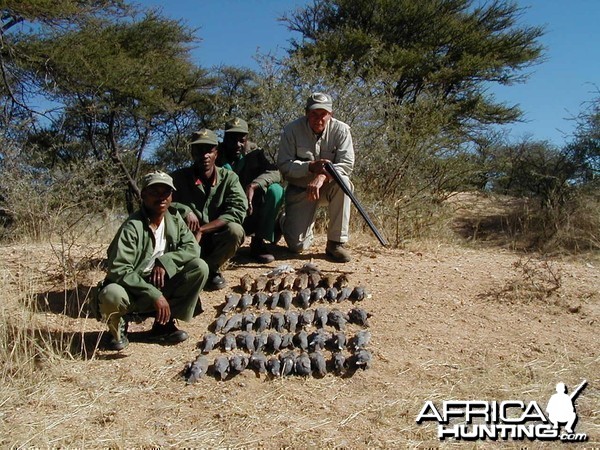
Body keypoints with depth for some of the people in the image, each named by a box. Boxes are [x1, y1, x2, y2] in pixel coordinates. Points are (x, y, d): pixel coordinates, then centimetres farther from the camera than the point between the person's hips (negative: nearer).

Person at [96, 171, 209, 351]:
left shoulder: (174, 219, -2)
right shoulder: (132, 227, -21)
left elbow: (192, 248, -4)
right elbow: (119, 271, -27)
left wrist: (165, 261, -20)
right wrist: (154, 295, -32)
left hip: (162, 284, 5)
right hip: (132, 289, -5)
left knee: (200, 268, -15)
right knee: (112, 295, -39)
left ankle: (164, 324, -2)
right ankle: (117, 327, 1)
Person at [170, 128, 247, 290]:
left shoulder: (229, 178, -7)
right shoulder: (179, 178, -4)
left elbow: (238, 210, -19)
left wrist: (202, 230, -24)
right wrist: (185, 211, -28)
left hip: (216, 241, 0)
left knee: (235, 230, -32)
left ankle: (211, 268, -4)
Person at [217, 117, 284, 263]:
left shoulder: (254, 152, -3)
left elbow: (274, 172, -18)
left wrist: (253, 186, -35)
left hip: (252, 212, 2)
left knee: (275, 190, -24)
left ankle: (258, 241, -14)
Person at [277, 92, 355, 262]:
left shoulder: (341, 130, -10)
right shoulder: (291, 130, -11)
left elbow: (347, 164, -18)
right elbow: (284, 165, -15)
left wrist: (323, 176, -36)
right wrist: (310, 166, -32)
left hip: (328, 187, 1)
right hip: (299, 189, -1)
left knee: (343, 182, -36)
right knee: (297, 245, -13)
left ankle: (336, 242, -23)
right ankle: (287, 220, 28)